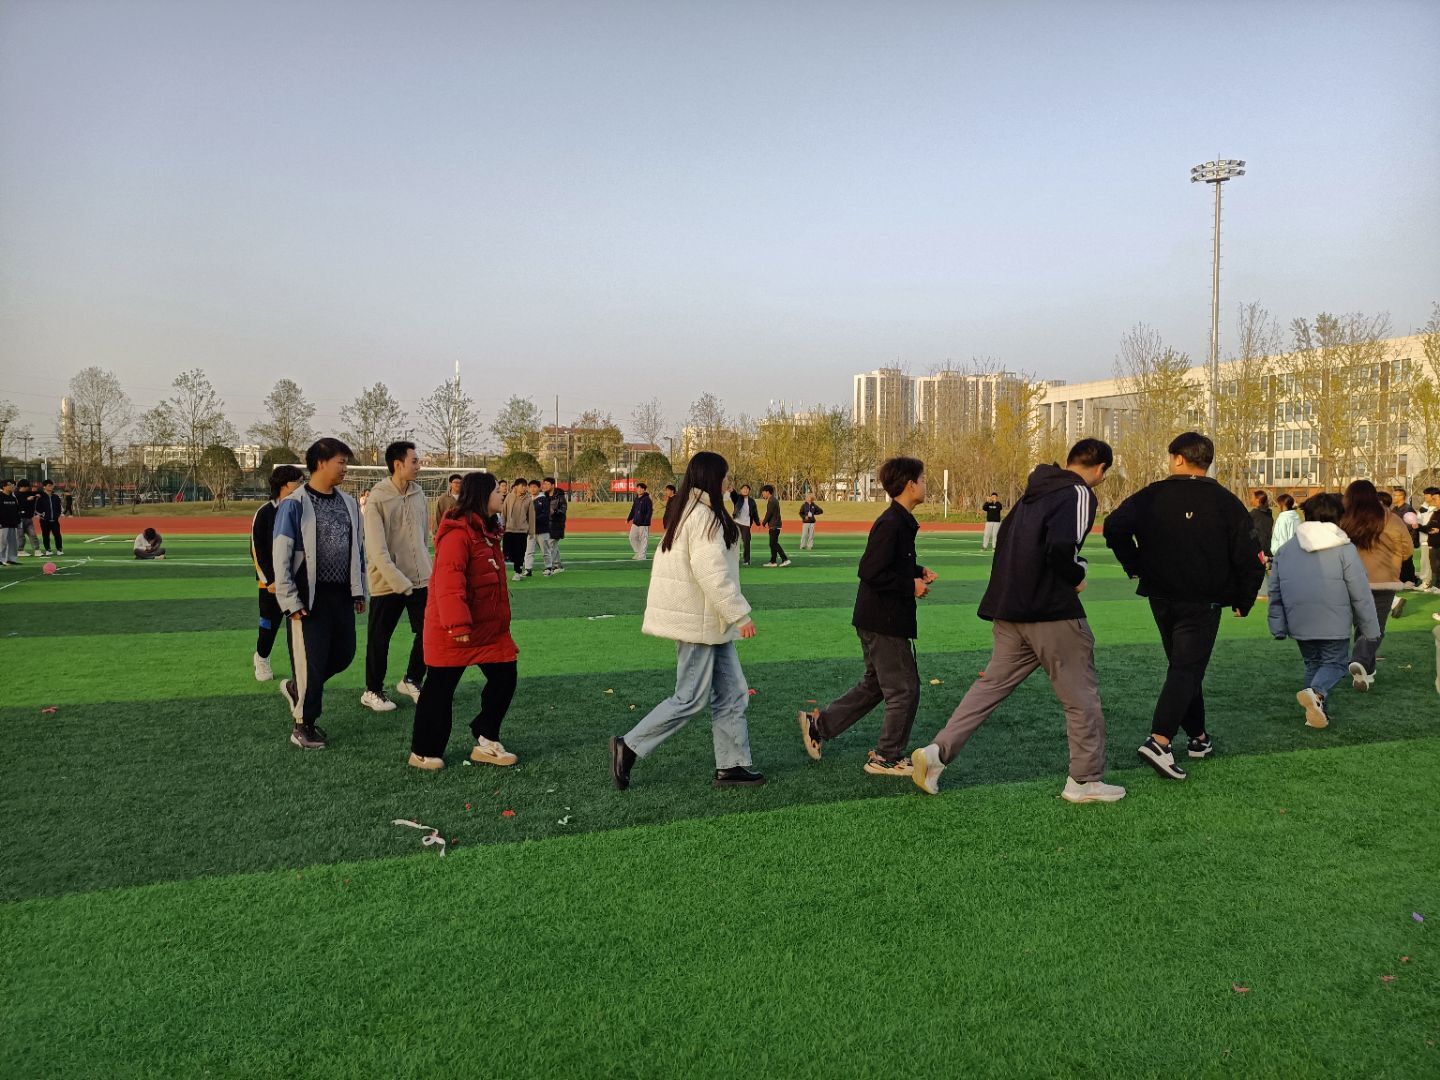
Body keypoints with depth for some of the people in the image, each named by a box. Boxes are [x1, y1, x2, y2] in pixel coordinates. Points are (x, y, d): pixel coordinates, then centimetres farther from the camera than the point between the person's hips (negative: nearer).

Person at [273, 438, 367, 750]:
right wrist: (290, 601, -14)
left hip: (342, 595, 6)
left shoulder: (348, 503, 10)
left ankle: (297, 688, 36)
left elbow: (358, 548, 17)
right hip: (309, 597, -6)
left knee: (344, 653, 11)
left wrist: (359, 591, 14)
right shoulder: (294, 504, -10)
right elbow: (281, 555, -11)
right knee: (311, 660, -1)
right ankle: (304, 726, 16)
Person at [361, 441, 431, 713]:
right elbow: (377, 550, -18)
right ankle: (373, 691, 23)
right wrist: (400, 583, -21)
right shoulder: (377, 499, -14)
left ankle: (411, 681, 27)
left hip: (420, 579, 6)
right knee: (379, 639, 6)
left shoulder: (418, 492, 5)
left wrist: (425, 566, 14)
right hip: (387, 583, -5)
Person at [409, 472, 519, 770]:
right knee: (440, 688, 4)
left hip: (490, 628, 9)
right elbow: (448, 584, -26)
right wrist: (458, 625, -30)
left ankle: (486, 742, 20)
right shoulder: (458, 533, -19)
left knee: (504, 679, 7)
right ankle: (423, 752, 19)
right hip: (452, 632, -9)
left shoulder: (488, 533, 12)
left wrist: (501, 620, 22)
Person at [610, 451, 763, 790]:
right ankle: (628, 747, 6)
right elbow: (712, 572, -23)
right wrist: (740, 614, -19)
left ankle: (731, 766, 17)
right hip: (698, 621, -10)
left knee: (732, 692, 12)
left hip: (709, 621, 10)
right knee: (691, 698, -2)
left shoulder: (685, 511, 13)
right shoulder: (704, 515, -18)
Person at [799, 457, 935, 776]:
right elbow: (871, 573, -26)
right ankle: (887, 758, 14)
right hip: (886, 621, -10)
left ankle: (819, 724, 26)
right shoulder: (891, 524, -20)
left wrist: (917, 572, 8)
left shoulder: (900, 522, 12)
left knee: (874, 685, 20)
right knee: (904, 690, 1)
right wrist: (911, 586, -17)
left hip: (877, 620, 10)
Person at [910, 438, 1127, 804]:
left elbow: (1004, 537, 20)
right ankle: (1085, 781, 15)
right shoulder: (1079, 494, -10)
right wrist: (1077, 577, -7)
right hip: (1053, 613, -8)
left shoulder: (1034, 492, 16)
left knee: (991, 684, 14)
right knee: (1082, 697, 6)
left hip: (1009, 611, 8)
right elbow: (1061, 546, -24)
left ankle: (937, 752, 7)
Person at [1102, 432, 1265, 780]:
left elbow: (1114, 525, -10)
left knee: (1184, 667, 18)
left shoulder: (1152, 495, -2)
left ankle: (1198, 737, 27)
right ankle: (1159, 741, -21)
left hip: (1161, 600, 3)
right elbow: (1250, 556, -6)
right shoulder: (1226, 503, -5)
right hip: (1203, 604, -3)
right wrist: (1243, 601, 7)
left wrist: (1134, 566, 3)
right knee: (1187, 669, -4)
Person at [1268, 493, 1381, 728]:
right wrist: (1370, 628, 3)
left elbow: (1275, 593, 10)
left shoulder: (1284, 550, 7)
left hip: (1300, 625, 4)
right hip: (1334, 625, -4)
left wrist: (1278, 628, 16)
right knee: (1334, 663, 9)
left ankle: (1318, 713, 11)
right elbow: (1361, 594, -6)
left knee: (1313, 663, 18)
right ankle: (1317, 693, -19)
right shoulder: (1345, 549, -6)